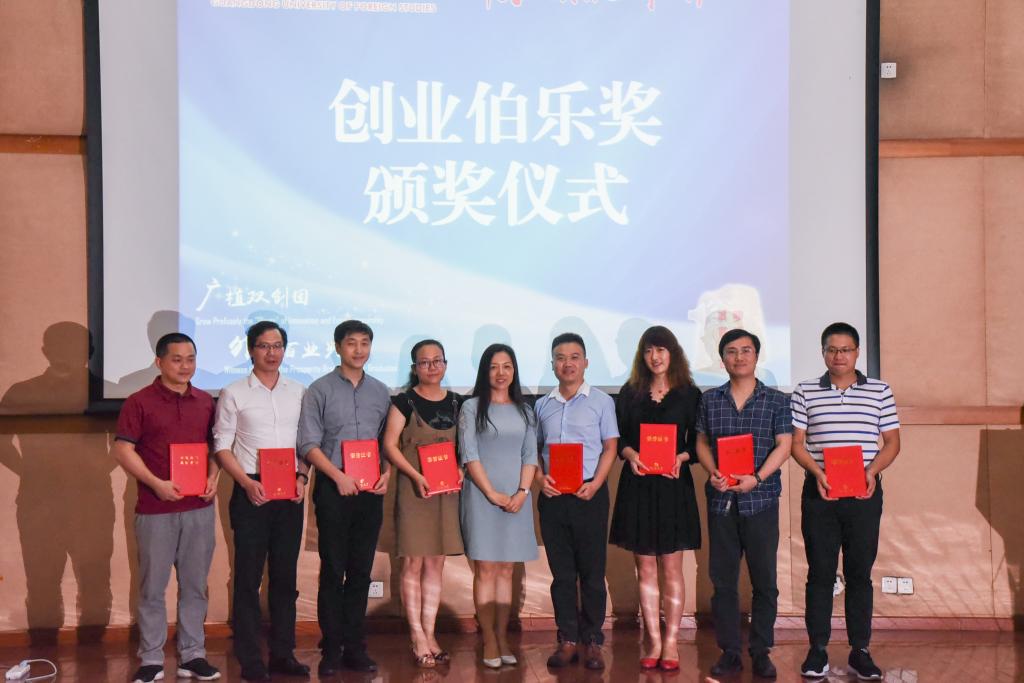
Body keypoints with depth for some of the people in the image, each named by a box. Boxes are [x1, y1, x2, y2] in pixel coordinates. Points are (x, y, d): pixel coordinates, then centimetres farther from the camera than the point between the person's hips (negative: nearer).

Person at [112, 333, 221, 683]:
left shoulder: (206, 402, 10)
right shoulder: (139, 402, -2)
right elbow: (123, 450, -6)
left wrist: (214, 477, -2)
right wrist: (155, 483, -15)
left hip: (199, 507, 4)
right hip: (155, 509, -3)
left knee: (195, 584, 8)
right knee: (152, 586, 4)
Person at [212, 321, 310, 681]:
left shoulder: (299, 392, 10)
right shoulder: (233, 394, 1)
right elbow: (222, 447, -1)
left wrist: (302, 476, -3)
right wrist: (247, 482, -12)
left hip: (290, 495, 3)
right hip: (252, 493, -3)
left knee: (285, 575, 9)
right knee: (248, 577, 1)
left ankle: (283, 653, 19)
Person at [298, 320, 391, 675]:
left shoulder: (380, 392, 11)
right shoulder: (320, 390, 1)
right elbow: (308, 444, -4)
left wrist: (386, 474, -3)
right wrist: (339, 476, -12)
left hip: (370, 490, 3)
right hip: (333, 488, -3)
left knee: (361, 571, 7)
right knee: (333, 570, 0)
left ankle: (355, 648, 15)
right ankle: (331, 650, 8)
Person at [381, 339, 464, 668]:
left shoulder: (456, 403, 9)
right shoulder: (404, 401, -3)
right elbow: (389, 445, -6)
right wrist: (416, 476, -17)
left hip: (446, 491, 4)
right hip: (414, 490, -4)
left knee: (435, 563, 9)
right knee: (413, 563, -1)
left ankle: (429, 634, 16)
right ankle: (418, 637, 7)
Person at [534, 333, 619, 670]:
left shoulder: (601, 401, 2)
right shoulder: (542, 405, 11)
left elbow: (609, 448, 0)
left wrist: (595, 483, -14)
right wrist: (540, 478, -4)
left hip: (589, 495, -3)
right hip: (552, 496, 3)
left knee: (592, 571, 1)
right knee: (561, 572, 7)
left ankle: (592, 641, 10)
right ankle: (567, 640, 14)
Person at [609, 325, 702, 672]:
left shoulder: (689, 394, 3)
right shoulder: (629, 393, 9)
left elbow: (697, 442, 3)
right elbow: (617, 438, 7)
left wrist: (682, 457, -16)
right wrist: (629, 454, -12)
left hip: (674, 485, -2)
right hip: (637, 485, 2)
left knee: (672, 568, 2)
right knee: (645, 568, 5)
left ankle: (671, 642, 9)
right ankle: (653, 641, 12)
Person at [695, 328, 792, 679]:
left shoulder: (775, 400, 3)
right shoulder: (709, 399, 9)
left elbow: (783, 445, -3)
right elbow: (702, 442, 11)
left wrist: (757, 477, -15)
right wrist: (712, 471, -8)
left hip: (760, 499, -2)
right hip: (721, 499, 2)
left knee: (764, 580, 3)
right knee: (722, 579, 5)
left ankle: (761, 652, 14)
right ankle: (729, 651, 15)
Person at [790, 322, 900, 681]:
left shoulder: (880, 391, 6)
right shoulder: (805, 392, 5)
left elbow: (892, 442, 7)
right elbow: (796, 443, 4)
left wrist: (873, 470, -11)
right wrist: (817, 472, -13)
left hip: (864, 493, 0)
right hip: (819, 492, 0)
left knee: (860, 572, 5)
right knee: (820, 571, 3)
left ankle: (860, 650, 14)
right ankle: (817, 650, 11)